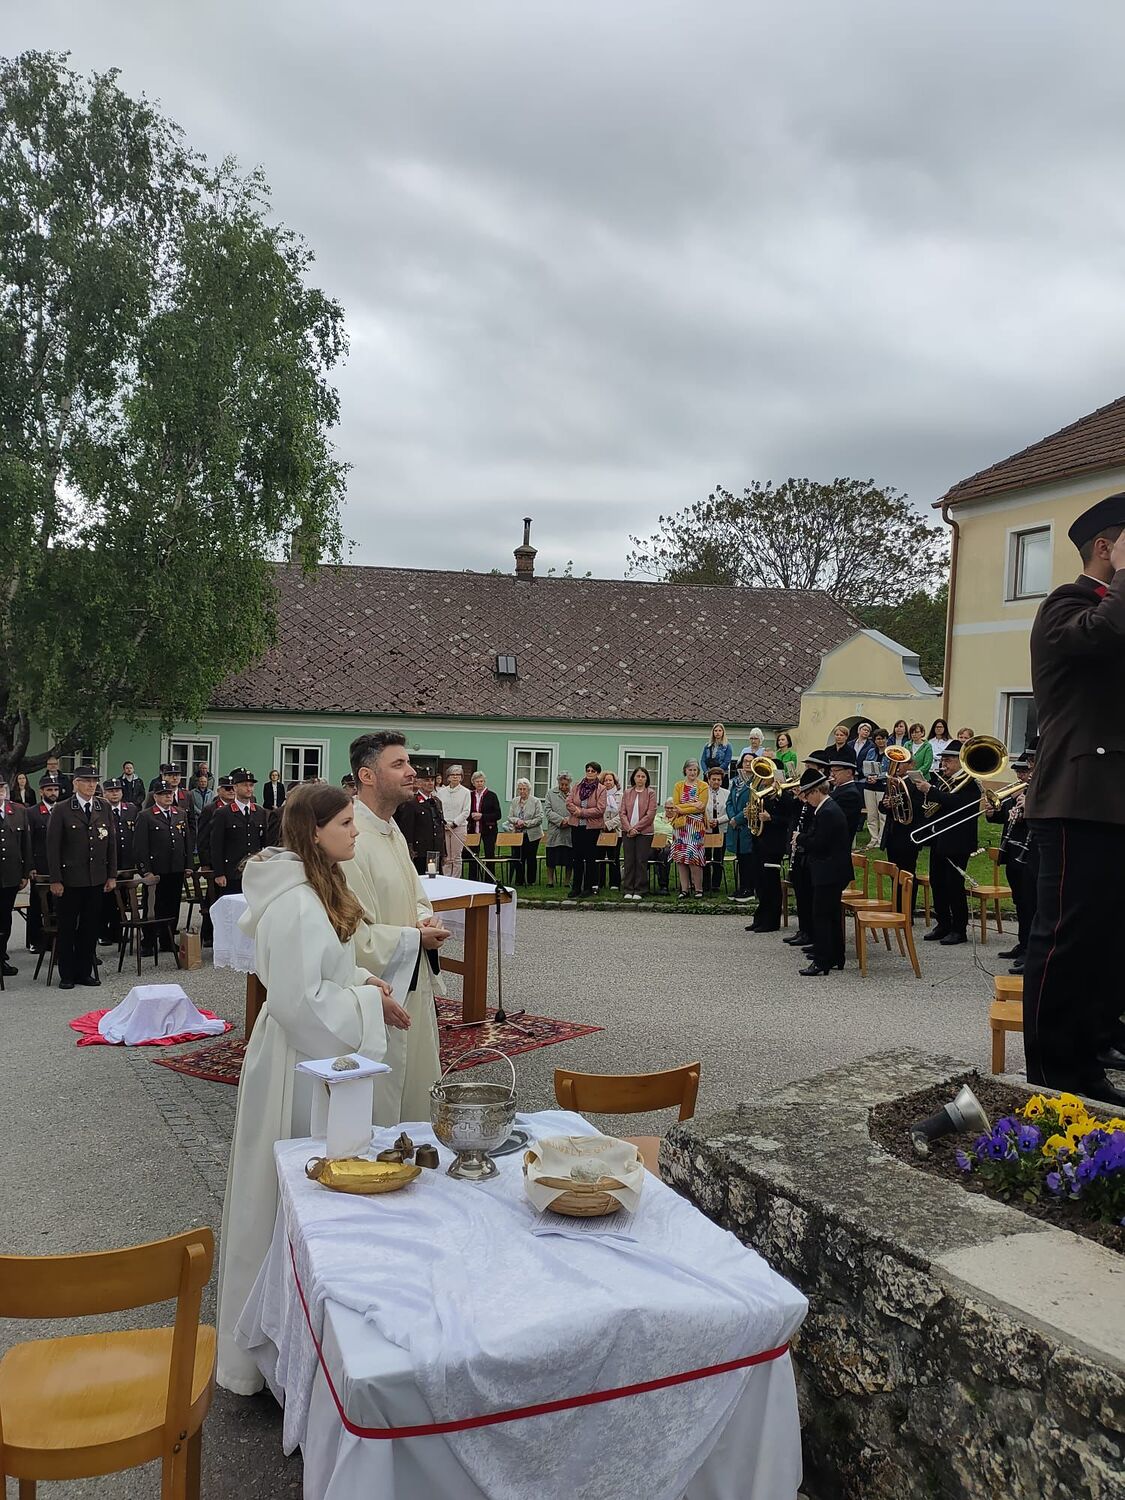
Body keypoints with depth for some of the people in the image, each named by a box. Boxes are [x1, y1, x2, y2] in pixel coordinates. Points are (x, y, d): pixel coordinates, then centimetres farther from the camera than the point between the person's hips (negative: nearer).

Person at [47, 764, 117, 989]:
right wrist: (55, 880, -10)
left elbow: (111, 843, 10)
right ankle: (66, 975, 16)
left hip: (96, 879, 4)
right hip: (70, 879, -3)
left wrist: (112, 875, 6)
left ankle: (84, 972, 20)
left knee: (91, 928, 8)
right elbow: (53, 847, -6)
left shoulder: (104, 808, 7)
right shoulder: (62, 810, -5)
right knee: (67, 928, 6)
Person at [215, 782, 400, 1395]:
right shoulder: (295, 904, -26)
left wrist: (360, 980, 4)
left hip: (317, 1053, 10)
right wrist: (369, 1003, -16)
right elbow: (300, 1000, -27)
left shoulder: (315, 887, 6)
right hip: (300, 1064, -10)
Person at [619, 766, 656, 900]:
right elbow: (623, 812, 4)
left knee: (641, 861, -1)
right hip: (628, 832, 2)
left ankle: (640, 892, 5)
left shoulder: (650, 793, 1)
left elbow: (650, 814, -6)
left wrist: (636, 828, -11)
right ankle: (627, 891, 7)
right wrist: (629, 828, -11)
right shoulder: (627, 793, 9)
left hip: (644, 832, -2)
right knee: (629, 861, 3)